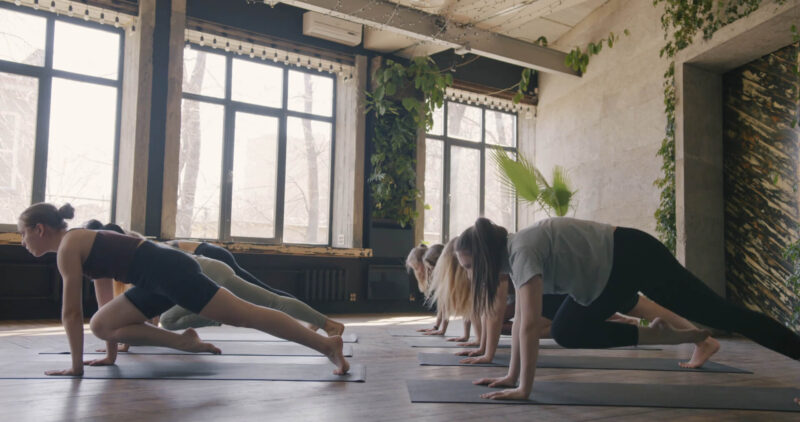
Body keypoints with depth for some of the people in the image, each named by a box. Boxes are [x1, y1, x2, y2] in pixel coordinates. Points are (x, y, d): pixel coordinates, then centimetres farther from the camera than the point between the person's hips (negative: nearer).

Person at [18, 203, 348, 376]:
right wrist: (111, 355, 31)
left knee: (244, 316, -12)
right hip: (158, 279, 10)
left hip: (169, 270, -10)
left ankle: (327, 345, -10)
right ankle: (184, 342, 7)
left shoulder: (68, 246, -4)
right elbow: (106, 301, 28)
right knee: (101, 325, 12)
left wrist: (76, 366, 2)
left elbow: (71, 312, -5)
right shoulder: (82, 243, 24)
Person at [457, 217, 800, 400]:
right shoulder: (512, 253, 2)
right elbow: (520, 320, 7)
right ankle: (661, 336, 10)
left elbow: (530, 324, -32)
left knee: (720, 313, -4)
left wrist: (524, 388, -29)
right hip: (611, 273, 9)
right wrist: (511, 376, 5)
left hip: (633, 257, -9)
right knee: (565, 332, 7)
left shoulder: (522, 251, -26)